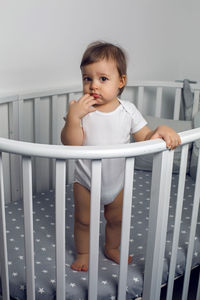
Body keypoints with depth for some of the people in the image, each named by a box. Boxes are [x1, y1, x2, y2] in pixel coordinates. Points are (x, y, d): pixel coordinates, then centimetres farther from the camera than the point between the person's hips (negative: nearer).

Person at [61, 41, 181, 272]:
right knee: (83, 220, 15)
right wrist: (73, 117, -37)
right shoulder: (81, 109, -18)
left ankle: (112, 248, 48)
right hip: (86, 181, -2)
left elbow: (145, 139, -8)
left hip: (117, 181, 2)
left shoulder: (128, 110, -11)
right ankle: (83, 253, 40)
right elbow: (70, 144, -24)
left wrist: (162, 130, -27)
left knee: (116, 219, 22)